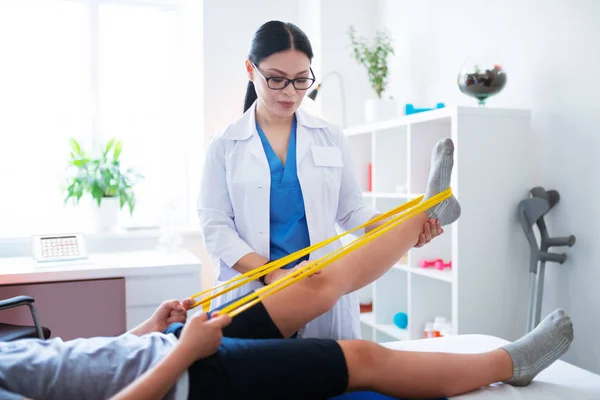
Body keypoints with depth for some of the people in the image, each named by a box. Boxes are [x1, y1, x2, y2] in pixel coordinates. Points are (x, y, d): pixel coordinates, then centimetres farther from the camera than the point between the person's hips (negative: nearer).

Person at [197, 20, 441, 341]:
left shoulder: (330, 138, 7)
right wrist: (272, 275, -17)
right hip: (250, 292, -1)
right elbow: (215, 226, -4)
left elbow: (351, 210, 7)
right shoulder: (224, 146, 2)